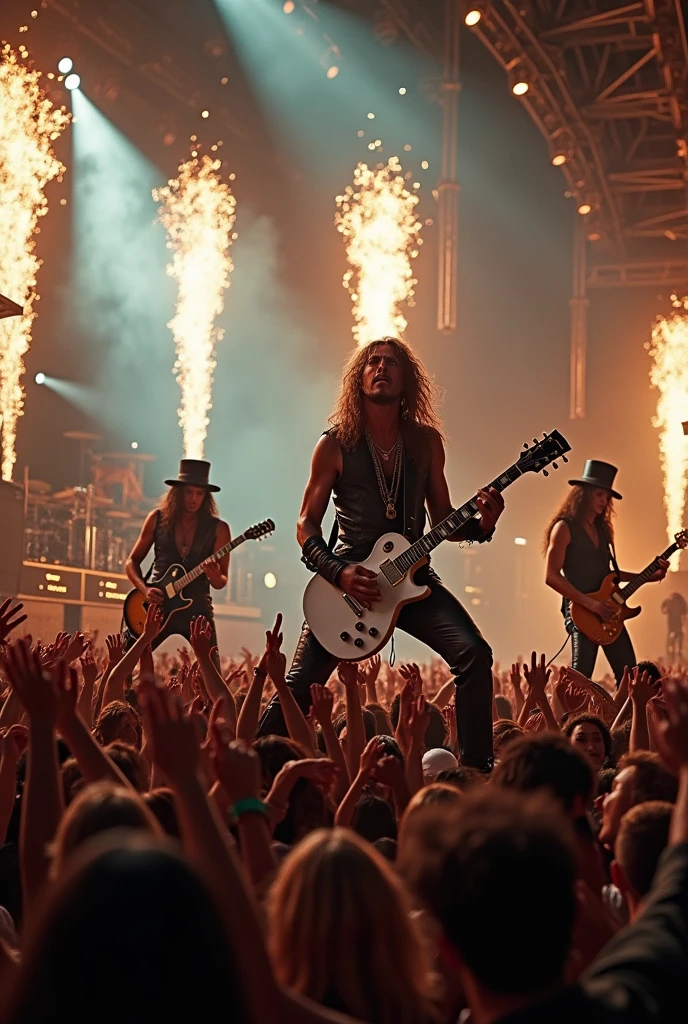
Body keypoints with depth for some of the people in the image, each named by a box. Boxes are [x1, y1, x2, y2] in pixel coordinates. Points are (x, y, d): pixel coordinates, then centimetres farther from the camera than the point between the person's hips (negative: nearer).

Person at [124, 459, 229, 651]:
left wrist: (215, 577, -22)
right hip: (156, 606, 1)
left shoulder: (218, 528, -2)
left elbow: (221, 582, 1)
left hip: (196, 609, -1)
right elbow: (132, 561, 8)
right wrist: (144, 589, -9)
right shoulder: (158, 519, 1)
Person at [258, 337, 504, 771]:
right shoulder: (337, 444, -2)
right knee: (299, 686, -5)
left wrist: (481, 524, -10)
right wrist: (338, 573, -15)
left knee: (474, 654, -18)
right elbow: (307, 523, 1)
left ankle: (477, 770, -11)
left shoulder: (427, 442, 6)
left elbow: (442, 521, 12)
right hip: (348, 577, -2)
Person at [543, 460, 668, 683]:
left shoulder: (602, 529, 16)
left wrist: (649, 576, 11)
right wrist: (589, 602, -18)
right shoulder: (565, 527, -6)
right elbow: (552, 576, -13)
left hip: (607, 611, 8)